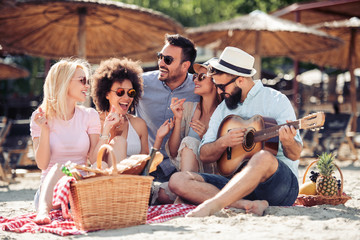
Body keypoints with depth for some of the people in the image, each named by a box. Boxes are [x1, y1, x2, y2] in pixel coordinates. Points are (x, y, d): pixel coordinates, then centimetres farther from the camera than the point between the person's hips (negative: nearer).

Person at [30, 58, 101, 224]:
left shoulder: (90, 116, 9)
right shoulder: (41, 116, 2)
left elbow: (95, 159, 1)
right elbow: (42, 164, -6)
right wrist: (44, 130, -16)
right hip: (50, 188, -1)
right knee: (59, 168, -33)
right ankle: (44, 209, -55)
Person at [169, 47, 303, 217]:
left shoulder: (275, 100, 1)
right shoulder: (222, 109, 18)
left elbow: (295, 155, -6)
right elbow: (204, 155, 14)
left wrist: (288, 142, -30)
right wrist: (223, 142, -8)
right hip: (235, 181, 5)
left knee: (264, 157, -39)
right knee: (177, 181, -17)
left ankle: (211, 205, -45)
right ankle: (248, 205, -32)